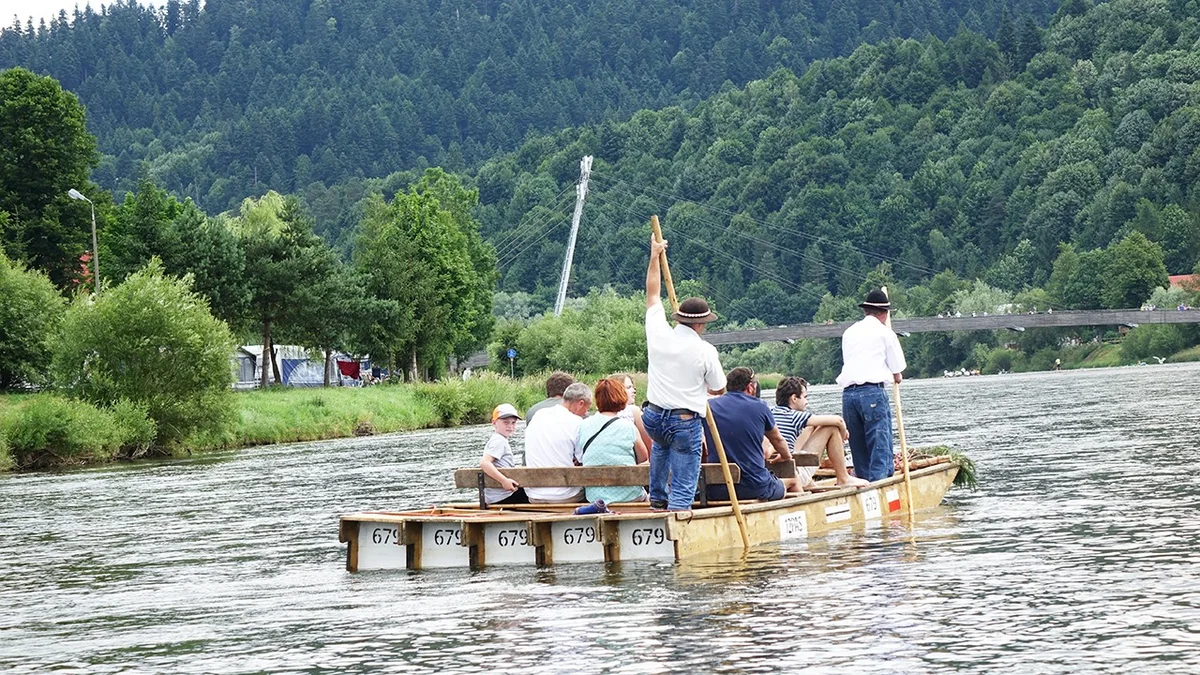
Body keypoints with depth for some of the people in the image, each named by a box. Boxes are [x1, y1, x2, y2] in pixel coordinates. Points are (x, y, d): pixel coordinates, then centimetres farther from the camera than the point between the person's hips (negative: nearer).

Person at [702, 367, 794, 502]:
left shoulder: (708, 406, 3)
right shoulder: (759, 407, -3)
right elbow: (778, 440, 15)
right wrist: (787, 457, 38)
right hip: (755, 489, -2)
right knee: (792, 480, 25)